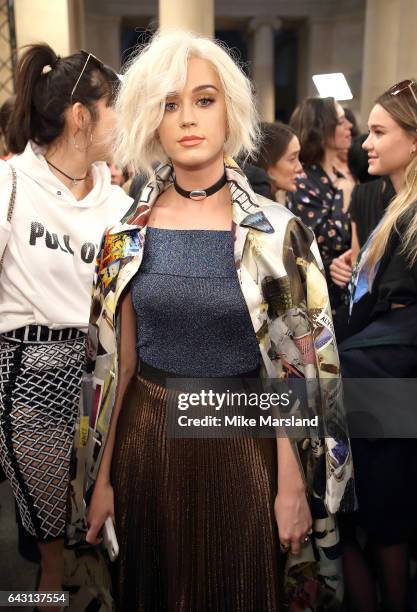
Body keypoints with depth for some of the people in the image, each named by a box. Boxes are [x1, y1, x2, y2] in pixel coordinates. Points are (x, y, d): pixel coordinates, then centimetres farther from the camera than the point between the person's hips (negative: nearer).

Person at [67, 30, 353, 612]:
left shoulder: (278, 231, -9)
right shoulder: (126, 234, -2)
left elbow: (296, 369, -6)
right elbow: (115, 362, 3)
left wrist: (292, 486, -7)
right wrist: (101, 475, 5)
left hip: (243, 442, -2)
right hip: (147, 439, 3)